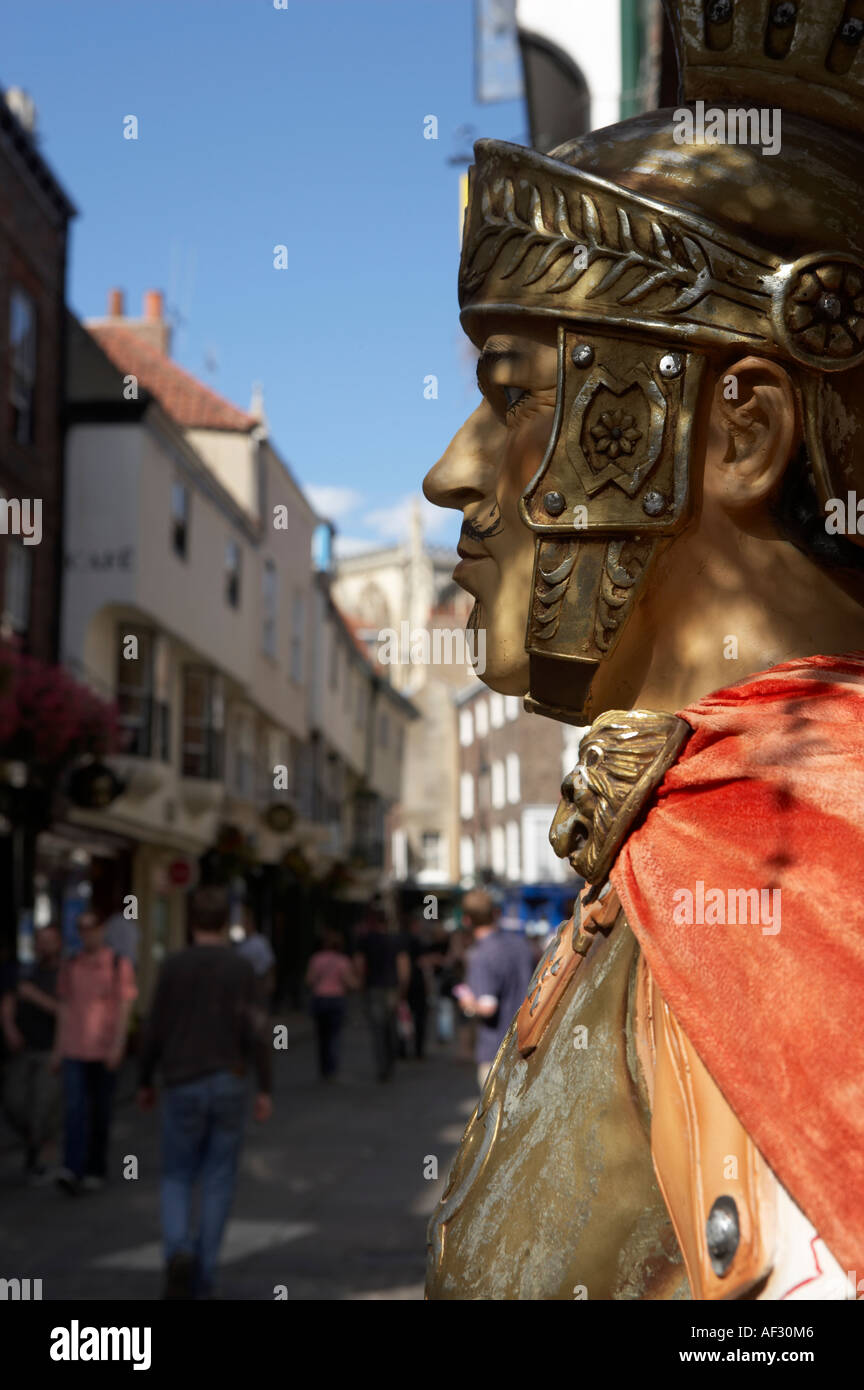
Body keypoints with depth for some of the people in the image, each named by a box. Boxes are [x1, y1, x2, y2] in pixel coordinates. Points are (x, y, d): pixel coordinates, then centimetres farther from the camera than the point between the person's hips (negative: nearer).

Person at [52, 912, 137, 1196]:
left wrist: (118, 1045, -17)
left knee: (100, 1112, 7)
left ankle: (96, 1170, 18)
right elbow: (63, 1008, 12)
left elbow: (125, 1008, -6)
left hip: (105, 1052, -2)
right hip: (74, 1052, 2)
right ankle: (71, 1170, -19)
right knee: (74, 1109, -12)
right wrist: (57, 1049, 9)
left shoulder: (119, 965, -1)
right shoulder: (69, 967, 8)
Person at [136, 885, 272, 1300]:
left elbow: (154, 1030, -1)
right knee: (218, 1182, 9)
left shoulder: (174, 966, -2)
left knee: (177, 1178, 12)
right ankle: (202, 1276, 9)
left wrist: (144, 1082, 11)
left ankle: (178, 1250, -13)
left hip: (183, 1084, 0)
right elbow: (256, 1033, -7)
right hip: (228, 1083, 0)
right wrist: (265, 1088, 0)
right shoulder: (240, 968, -3)